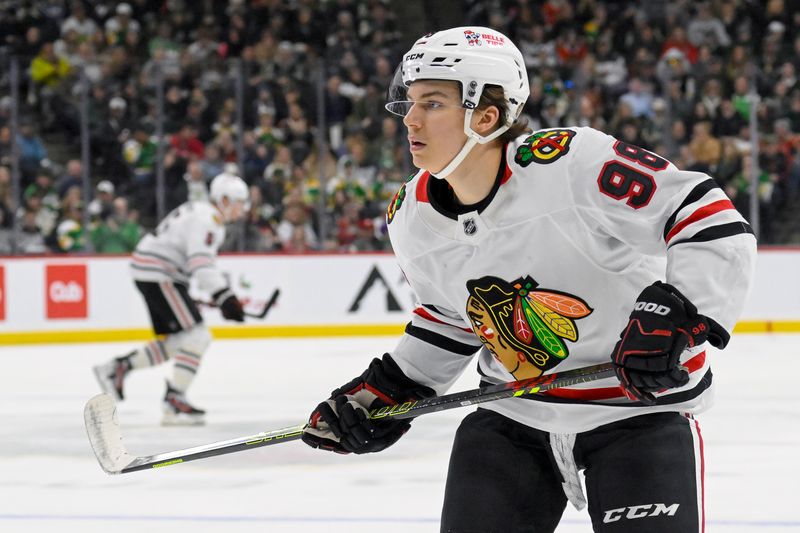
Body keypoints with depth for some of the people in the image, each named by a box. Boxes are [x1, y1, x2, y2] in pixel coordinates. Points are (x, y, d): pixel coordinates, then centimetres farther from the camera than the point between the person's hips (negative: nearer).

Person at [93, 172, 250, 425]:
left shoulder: (199, 211, 17)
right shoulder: (208, 219, -16)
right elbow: (201, 263, -27)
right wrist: (224, 298, -32)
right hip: (158, 274, -11)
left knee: (176, 342, 13)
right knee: (197, 336, -13)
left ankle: (117, 368, 15)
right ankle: (174, 403, -15)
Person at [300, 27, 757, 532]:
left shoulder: (574, 162, -25)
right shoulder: (412, 218, -4)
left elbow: (713, 223, -24)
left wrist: (676, 314, -33)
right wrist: (389, 389, 8)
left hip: (639, 405, -5)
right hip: (512, 412, 5)